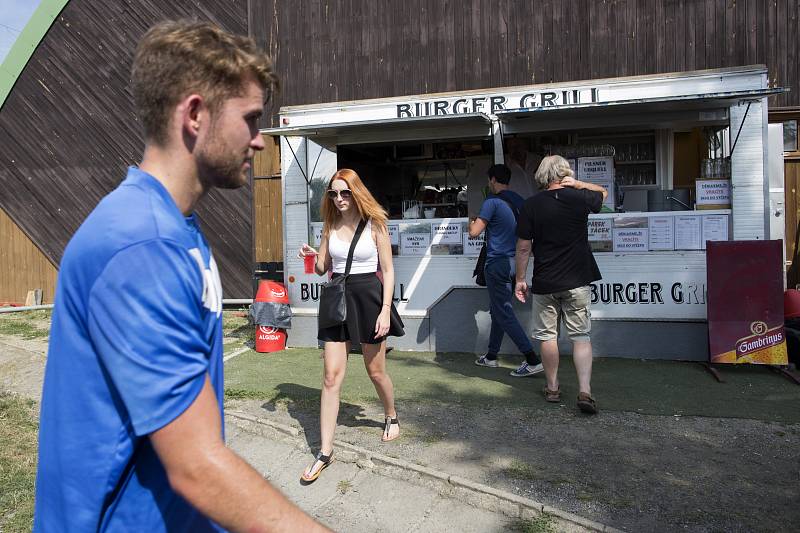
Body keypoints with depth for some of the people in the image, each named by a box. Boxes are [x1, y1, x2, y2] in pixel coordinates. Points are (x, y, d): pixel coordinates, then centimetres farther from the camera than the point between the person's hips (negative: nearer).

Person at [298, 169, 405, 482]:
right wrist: (311, 258, -11)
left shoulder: (374, 224, -5)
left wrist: (386, 310, -13)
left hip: (368, 297, -3)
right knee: (332, 376, -2)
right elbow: (322, 269, 12)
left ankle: (391, 417, 42)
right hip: (338, 298, 3)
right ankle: (325, 451, 3)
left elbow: (388, 270, -5)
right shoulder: (330, 226, 6)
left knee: (376, 371, 11)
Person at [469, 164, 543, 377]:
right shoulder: (519, 200, 11)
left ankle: (533, 360, -9)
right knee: (498, 310, 17)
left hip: (497, 263, -8)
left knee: (504, 313, -5)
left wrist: (472, 222, 7)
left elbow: (474, 232, -14)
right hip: (516, 262, 8)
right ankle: (491, 356, 28)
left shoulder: (492, 202, -12)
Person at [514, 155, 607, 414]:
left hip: (544, 283, 0)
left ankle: (552, 388, 21)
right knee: (581, 336, 6)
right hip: (577, 281, 0)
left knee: (547, 335, 12)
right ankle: (585, 391, -4)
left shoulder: (531, 205, -6)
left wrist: (520, 279, 5)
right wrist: (578, 184, 3)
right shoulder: (579, 198, -4)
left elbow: (523, 247, -5)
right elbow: (603, 193, 20)